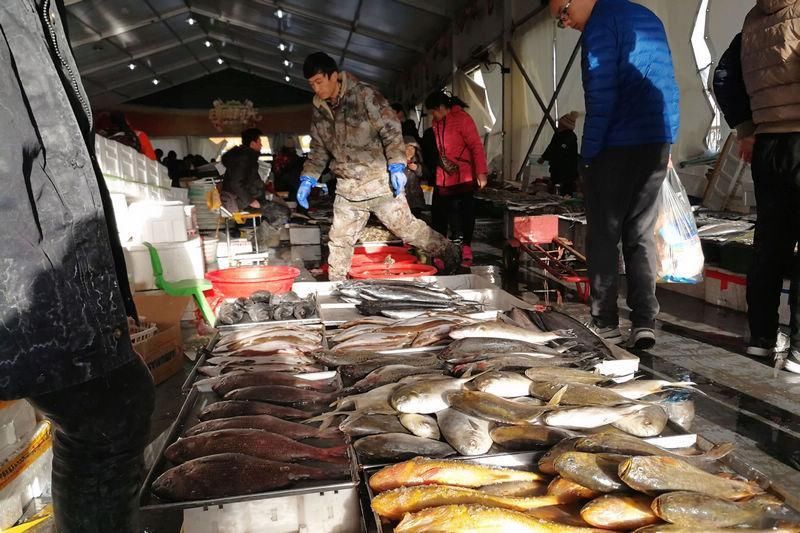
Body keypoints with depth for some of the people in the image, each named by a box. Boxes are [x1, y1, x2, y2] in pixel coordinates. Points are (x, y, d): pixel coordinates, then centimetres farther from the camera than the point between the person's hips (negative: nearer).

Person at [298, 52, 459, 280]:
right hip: (347, 188, 6)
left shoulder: (365, 94, -11)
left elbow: (391, 130, -13)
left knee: (407, 227, 0)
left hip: (379, 181, -6)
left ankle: (451, 255, 19)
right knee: (339, 240, 8)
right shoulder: (319, 110, 9)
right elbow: (318, 149, 18)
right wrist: (308, 179, 8)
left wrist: (397, 166, -21)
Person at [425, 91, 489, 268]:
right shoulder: (437, 122, 9)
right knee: (439, 212, 4)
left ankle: (466, 247, 17)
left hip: (463, 177, -6)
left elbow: (476, 146, -15)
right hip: (443, 177, 6)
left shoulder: (462, 119, -12)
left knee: (466, 210, 4)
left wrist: (481, 172, -20)